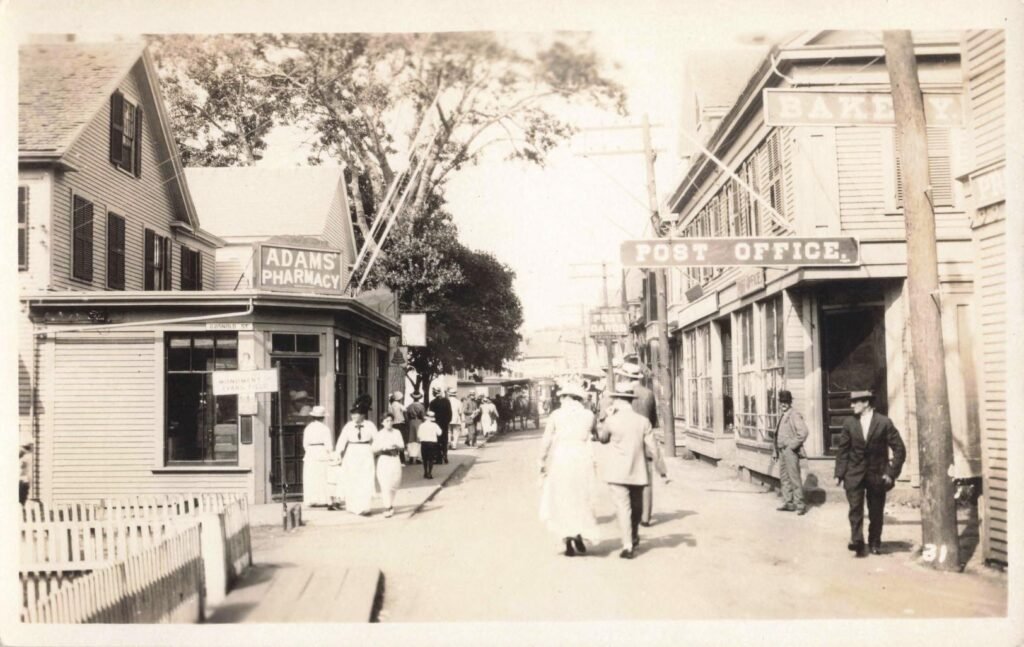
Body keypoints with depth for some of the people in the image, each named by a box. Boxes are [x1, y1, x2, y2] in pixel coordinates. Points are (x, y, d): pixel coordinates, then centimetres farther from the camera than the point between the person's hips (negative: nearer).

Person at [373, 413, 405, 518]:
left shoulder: (397, 433, 7)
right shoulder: (379, 434, 2)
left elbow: (402, 446, 3)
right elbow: (374, 449, 0)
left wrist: (396, 446, -17)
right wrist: (383, 448, -16)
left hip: (395, 460, 2)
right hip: (383, 460, -2)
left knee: (394, 484, 6)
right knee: (385, 485, -10)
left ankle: (390, 505, 27)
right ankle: (387, 508, -9)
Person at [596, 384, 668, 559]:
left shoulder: (611, 421, -11)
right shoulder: (643, 421, -3)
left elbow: (602, 438, 9)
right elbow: (653, 449, -3)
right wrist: (662, 471, 4)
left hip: (617, 473, -3)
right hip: (638, 472, 3)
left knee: (622, 507, -1)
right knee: (636, 506, 22)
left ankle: (628, 546, -7)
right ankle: (634, 537, 39)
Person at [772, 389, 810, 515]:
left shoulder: (794, 415, -10)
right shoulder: (782, 416, 17)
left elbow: (803, 432, -20)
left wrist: (792, 445, -16)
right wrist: (775, 450, 17)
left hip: (790, 450, -9)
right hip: (781, 450, 9)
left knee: (794, 477, -7)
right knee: (784, 477, 12)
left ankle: (800, 504, -1)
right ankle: (788, 503, 20)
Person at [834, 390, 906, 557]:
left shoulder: (884, 423, -6)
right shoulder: (849, 423, 1)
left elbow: (899, 449, -3)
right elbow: (843, 450, 4)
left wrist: (891, 473, -9)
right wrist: (839, 473, -2)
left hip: (877, 475, -1)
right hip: (854, 474, 1)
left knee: (876, 512, 9)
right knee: (855, 509, -10)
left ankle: (875, 543, 24)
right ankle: (857, 541, -10)